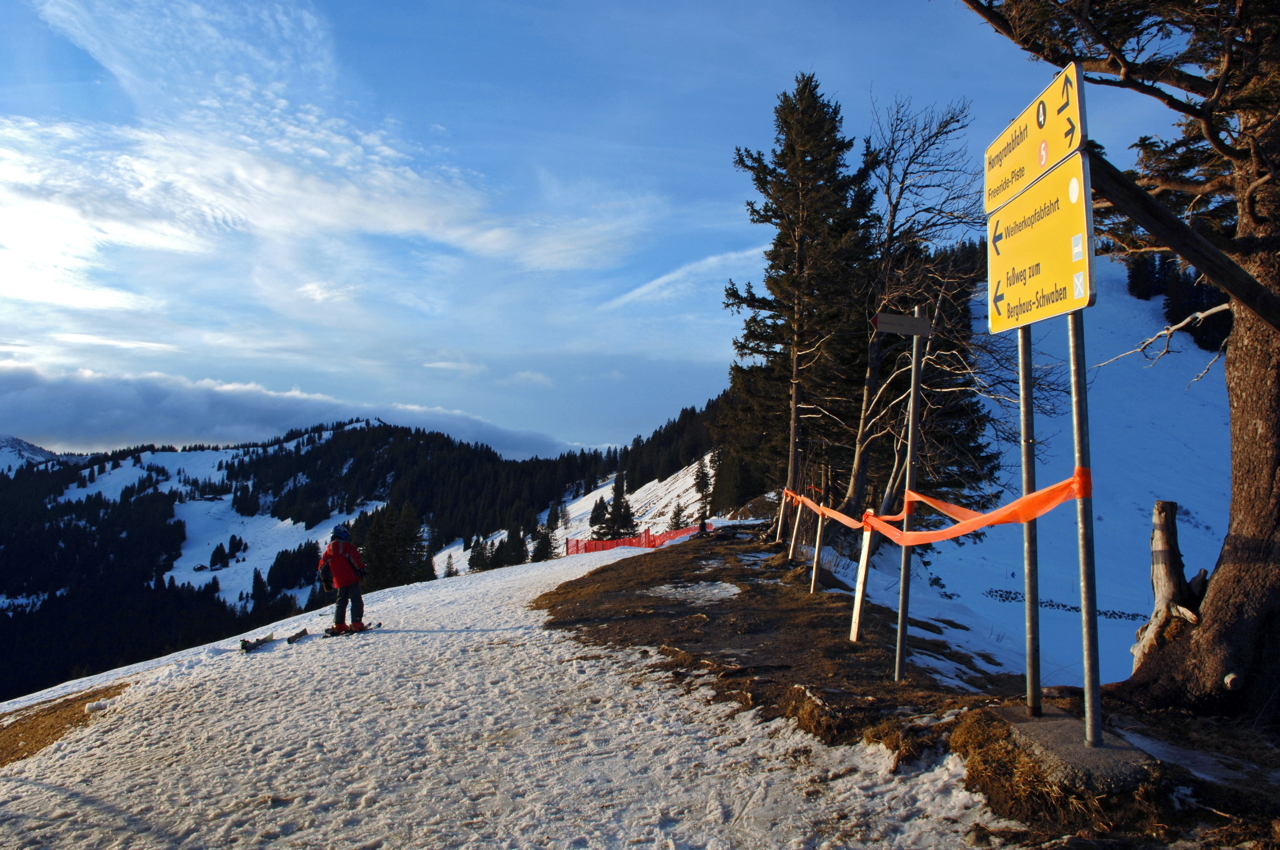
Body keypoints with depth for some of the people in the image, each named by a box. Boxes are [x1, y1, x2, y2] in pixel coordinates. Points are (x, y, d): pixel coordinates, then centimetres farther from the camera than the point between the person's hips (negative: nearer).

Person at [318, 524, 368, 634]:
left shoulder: (328, 550, 14)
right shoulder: (347, 546, -2)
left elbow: (323, 566, 15)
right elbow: (356, 559, -15)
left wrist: (325, 581, 20)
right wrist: (361, 570, -9)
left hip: (339, 582, 5)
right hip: (352, 579, -5)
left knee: (341, 602, 15)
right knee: (356, 601, -4)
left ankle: (339, 625, 9)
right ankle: (356, 623, -13)